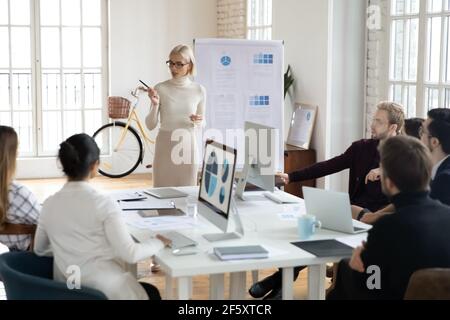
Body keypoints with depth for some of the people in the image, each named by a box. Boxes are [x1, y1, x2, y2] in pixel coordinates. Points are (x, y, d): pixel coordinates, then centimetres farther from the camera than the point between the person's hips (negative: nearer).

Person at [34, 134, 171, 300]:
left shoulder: (49, 205, -2)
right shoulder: (104, 204, -19)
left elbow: (40, 249, 12)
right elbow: (131, 254, -20)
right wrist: (158, 242, -2)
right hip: (107, 291, -6)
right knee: (152, 293, 28)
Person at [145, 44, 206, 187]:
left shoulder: (199, 90, 0)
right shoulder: (160, 89, -4)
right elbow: (151, 125, -3)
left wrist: (198, 121, -9)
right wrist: (155, 105, -18)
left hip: (187, 146, 1)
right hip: (165, 147, -1)